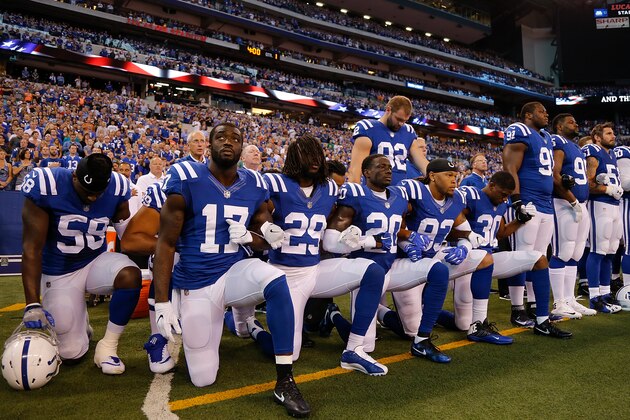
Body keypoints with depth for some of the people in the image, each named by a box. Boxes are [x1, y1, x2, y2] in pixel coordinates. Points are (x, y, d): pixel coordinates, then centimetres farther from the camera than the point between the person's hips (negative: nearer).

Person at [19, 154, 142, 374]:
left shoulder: (116, 188, -14)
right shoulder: (46, 187, -23)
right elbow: (32, 249, -20)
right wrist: (32, 304, -24)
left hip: (97, 261, 2)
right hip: (59, 272, -2)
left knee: (130, 276, -33)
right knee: (71, 352, -3)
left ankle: (108, 346, -12)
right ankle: (78, 322, 34)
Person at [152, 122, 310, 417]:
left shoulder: (254, 186, -2)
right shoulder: (187, 180, -13)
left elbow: (263, 235, 12)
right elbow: (166, 243, -10)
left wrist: (253, 237, -14)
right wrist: (162, 302, -15)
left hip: (235, 270, 2)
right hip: (196, 283, -2)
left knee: (276, 282, -34)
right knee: (203, 380, 2)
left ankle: (285, 383, -22)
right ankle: (179, 331, 36)